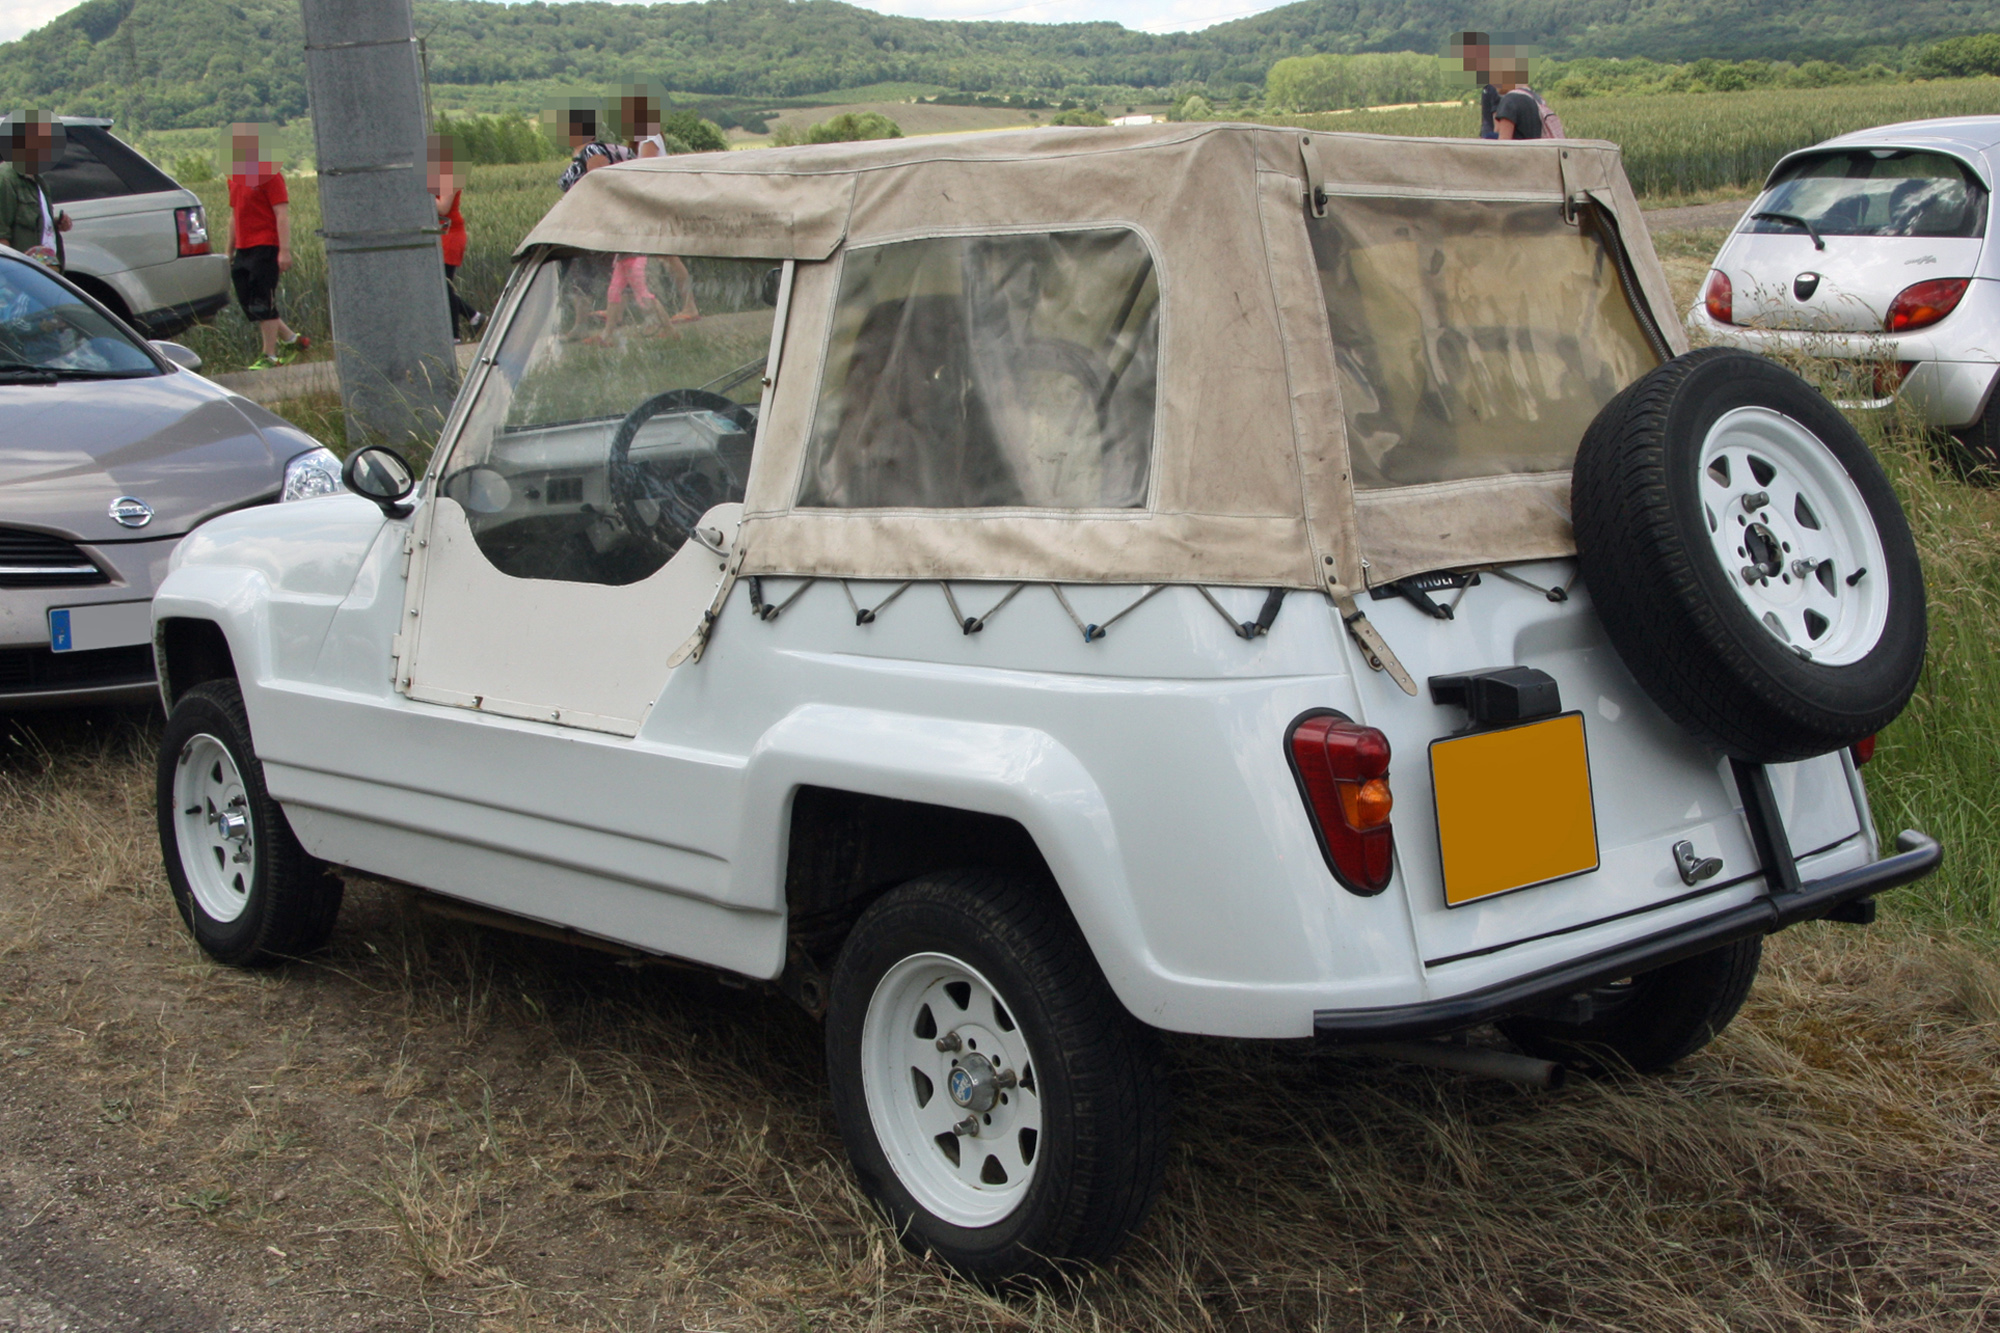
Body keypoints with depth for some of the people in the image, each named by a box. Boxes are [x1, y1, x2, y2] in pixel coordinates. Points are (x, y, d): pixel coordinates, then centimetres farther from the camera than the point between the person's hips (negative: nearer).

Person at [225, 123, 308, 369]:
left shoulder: (269, 174, -8)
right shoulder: (234, 177, 16)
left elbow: (283, 215, -13)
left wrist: (285, 250, -20)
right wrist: (230, 252, 21)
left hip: (264, 249, -8)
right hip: (243, 251, 8)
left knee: (262, 304, -6)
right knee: (248, 305, 8)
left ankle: (270, 356, 2)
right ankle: (291, 339, 21)